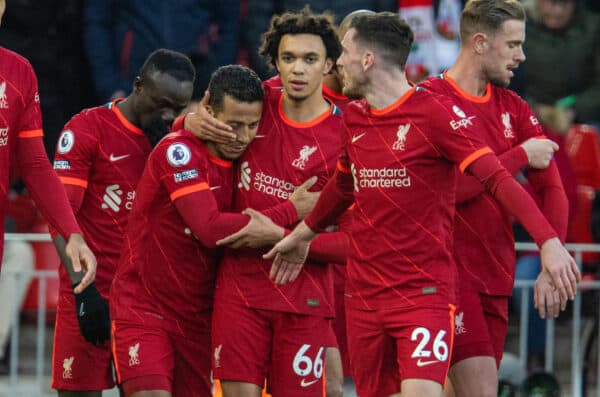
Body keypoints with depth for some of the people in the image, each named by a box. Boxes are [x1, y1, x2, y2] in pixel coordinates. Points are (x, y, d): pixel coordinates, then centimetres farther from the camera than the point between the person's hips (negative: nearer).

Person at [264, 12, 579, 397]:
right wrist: (303, 235, 38)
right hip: (364, 291, 7)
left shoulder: (435, 112, -11)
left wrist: (549, 241, -28)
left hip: (425, 290, -7)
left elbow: (497, 178, -17)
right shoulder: (353, 118, 10)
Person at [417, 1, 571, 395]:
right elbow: (449, 188, -19)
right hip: (450, 273, -7)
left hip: (497, 279, 7)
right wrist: (521, 155, -12)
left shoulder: (514, 109, 12)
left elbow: (551, 189, 7)